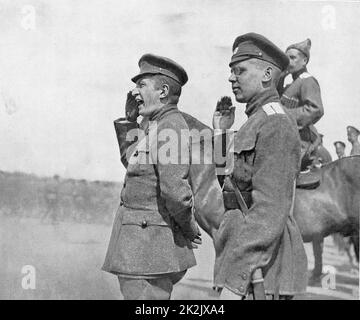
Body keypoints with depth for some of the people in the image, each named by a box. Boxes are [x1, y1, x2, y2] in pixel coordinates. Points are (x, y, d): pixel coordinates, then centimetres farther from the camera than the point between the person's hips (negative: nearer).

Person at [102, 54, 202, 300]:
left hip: (149, 245, -10)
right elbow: (129, 160, 27)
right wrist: (129, 119, 18)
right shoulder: (153, 125, 12)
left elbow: (174, 186, -27)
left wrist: (189, 228, -13)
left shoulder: (170, 126, -18)